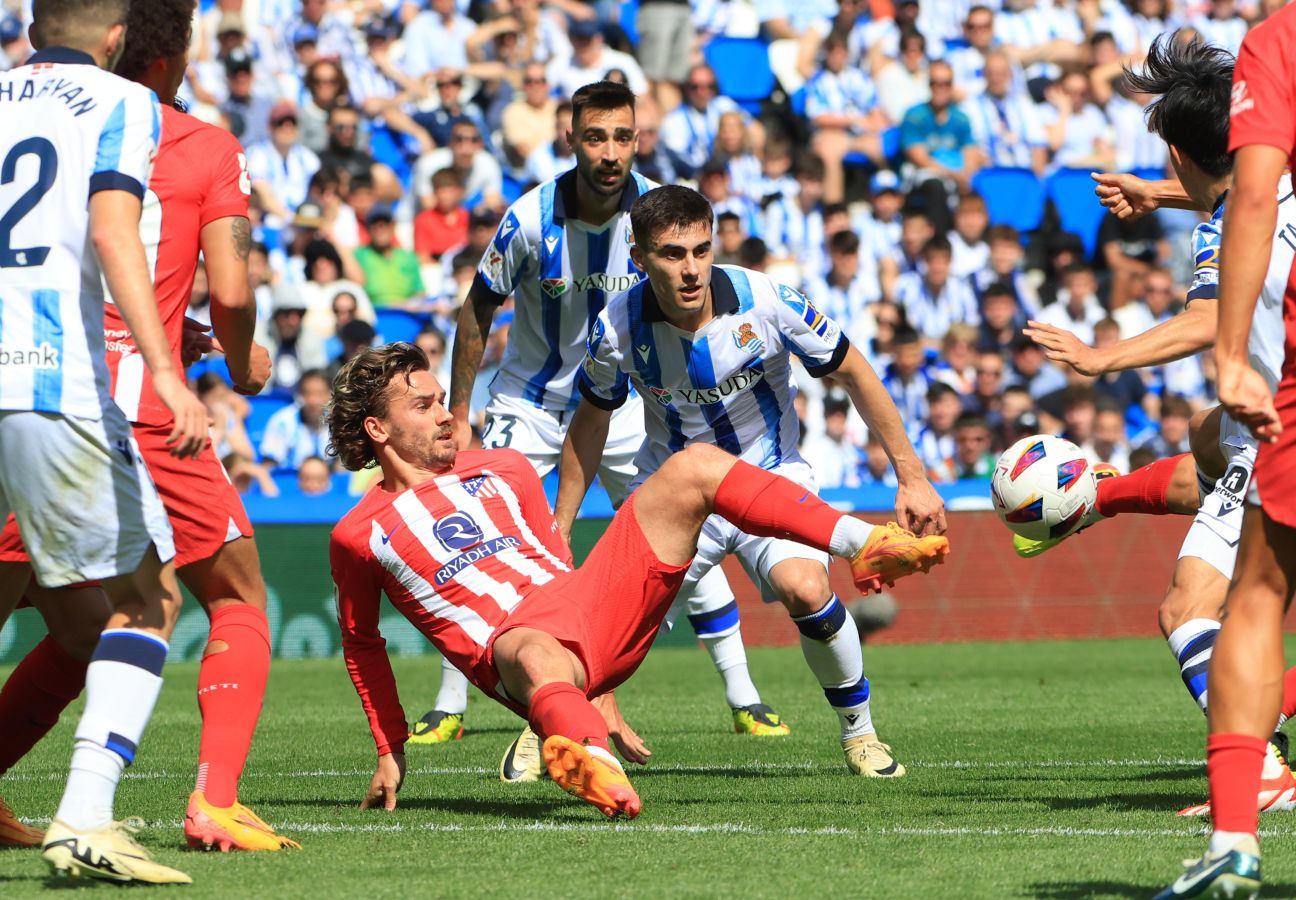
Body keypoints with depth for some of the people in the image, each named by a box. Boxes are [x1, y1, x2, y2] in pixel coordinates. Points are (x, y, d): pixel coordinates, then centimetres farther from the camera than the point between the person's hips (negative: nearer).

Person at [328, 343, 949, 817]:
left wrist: (598, 690, 28)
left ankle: (866, 547, -12)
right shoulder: (358, 535, 11)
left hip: (592, 600, 6)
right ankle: (589, 758, -81)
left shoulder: (505, 471, 25)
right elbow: (360, 643, 22)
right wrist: (390, 751, 19)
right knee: (539, 658, -46)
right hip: (505, 638, -6)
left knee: (693, 468, -2)